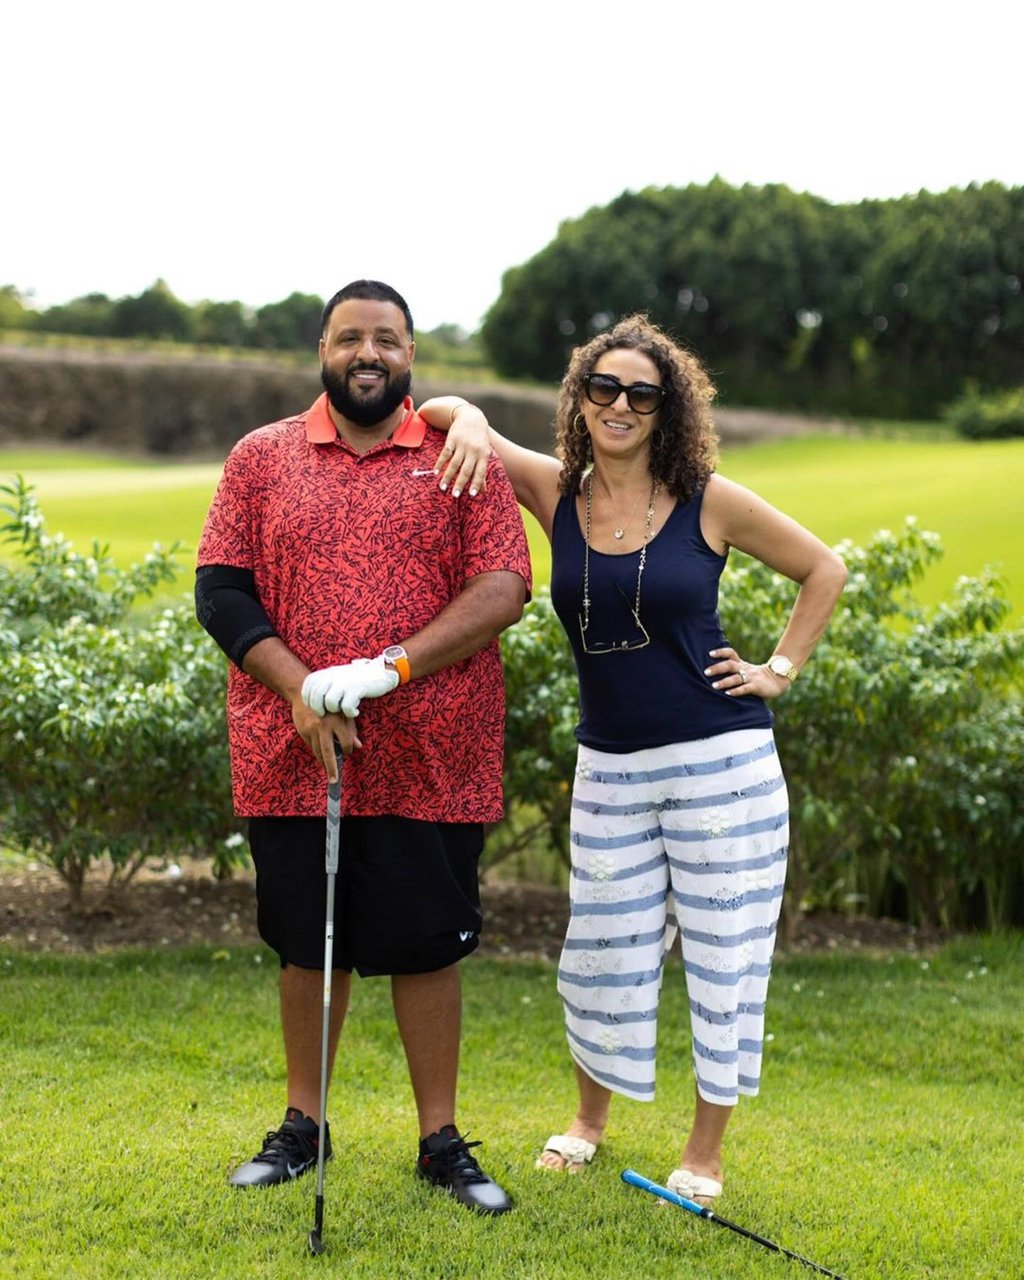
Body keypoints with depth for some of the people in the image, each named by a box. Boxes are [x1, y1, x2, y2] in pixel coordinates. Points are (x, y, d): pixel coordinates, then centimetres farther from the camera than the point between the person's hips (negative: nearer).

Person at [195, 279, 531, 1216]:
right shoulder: (263, 458, 7)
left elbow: (504, 589, -6)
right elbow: (221, 589, 2)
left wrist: (391, 667, -17)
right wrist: (299, 688, -12)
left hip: (429, 760, -1)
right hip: (291, 753, 1)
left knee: (428, 945, 5)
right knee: (308, 945, 12)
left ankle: (441, 1140, 19)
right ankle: (303, 1125, 28)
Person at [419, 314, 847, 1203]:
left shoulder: (709, 501, -6)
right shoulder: (558, 493, 0)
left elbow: (825, 570, 5)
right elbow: (444, 411, 2)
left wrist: (780, 670, 0)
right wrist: (470, 420, -19)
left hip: (722, 762, -2)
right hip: (610, 769, 3)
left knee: (724, 956, 5)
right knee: (604, 955, 11)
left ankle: (706, 1152, 22)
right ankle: (590, 1119, 36)